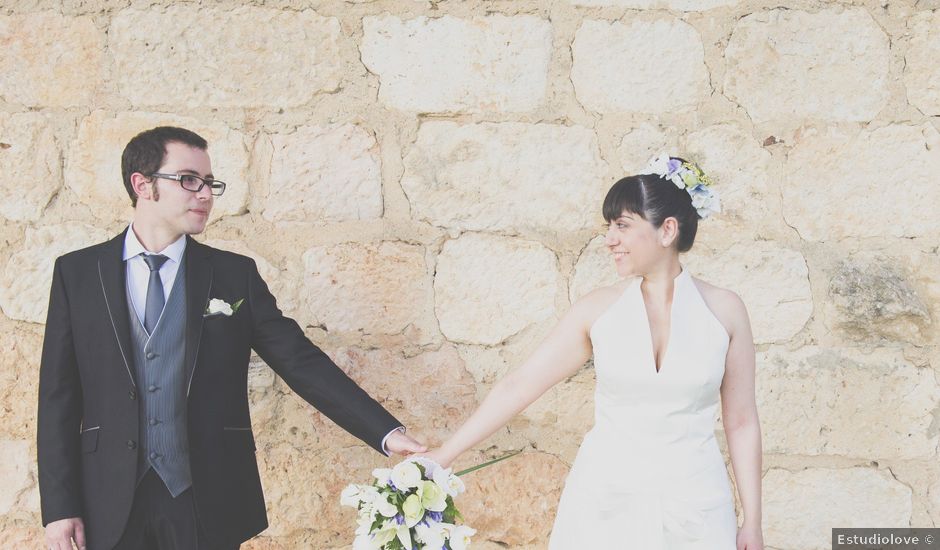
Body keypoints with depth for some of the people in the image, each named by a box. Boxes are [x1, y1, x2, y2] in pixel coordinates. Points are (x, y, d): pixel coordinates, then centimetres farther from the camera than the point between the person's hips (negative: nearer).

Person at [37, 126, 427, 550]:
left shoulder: (234, 274, 4)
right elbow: (59, 396, 2)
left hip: (209, 502, 0)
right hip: (112, 504, 0)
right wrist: (59, 507, -4)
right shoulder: (76, 272, 3)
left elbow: (301, 361, -1)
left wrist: (387, 433, -11)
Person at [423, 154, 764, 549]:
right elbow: (519, 384, -2)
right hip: (605, 502, 1)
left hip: (693, 508, 0)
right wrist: (444, 454, -5)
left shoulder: (724, 310, -3)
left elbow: (741, 422, 1)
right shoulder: (598, 309, -2)